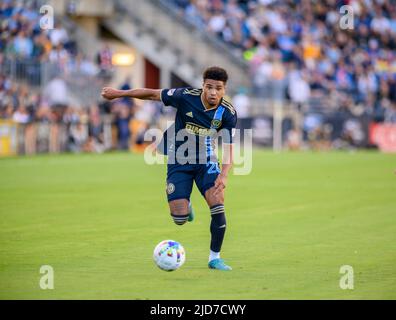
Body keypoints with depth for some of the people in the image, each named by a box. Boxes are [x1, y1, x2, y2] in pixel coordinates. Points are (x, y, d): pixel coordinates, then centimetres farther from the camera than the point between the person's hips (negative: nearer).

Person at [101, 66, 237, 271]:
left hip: (206, 161, 1)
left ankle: (214, 258, -4)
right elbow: (152, 94, -9)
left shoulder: (228, 113, -17)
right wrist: (119, 93, -2)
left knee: (217, 204, -21)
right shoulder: (186, 97, -22)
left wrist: (224, 174, -35)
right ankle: (185, 205, 33)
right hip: (179, 161, -1)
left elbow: (228, 148, -16)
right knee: (180, 219, -8)